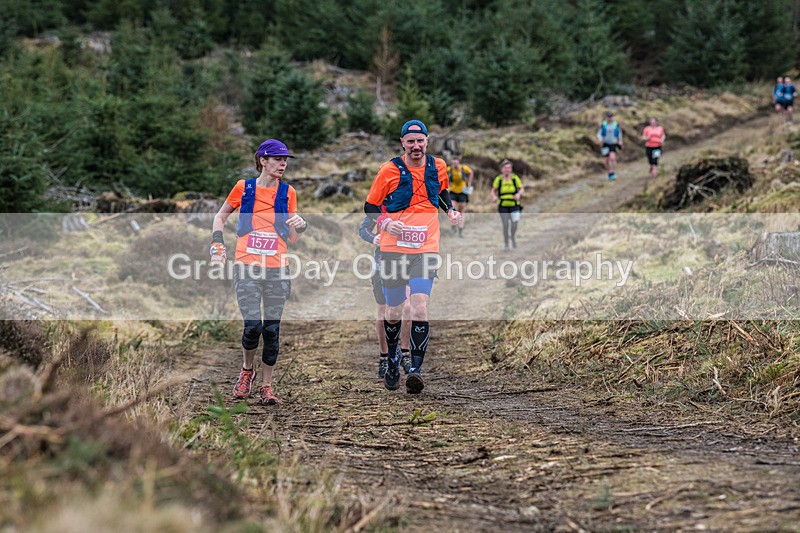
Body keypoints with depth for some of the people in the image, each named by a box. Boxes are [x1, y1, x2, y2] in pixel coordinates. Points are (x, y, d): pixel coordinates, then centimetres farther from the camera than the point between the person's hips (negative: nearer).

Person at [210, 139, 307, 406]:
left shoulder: (287, 192, 9)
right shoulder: (243, 188, 5)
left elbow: (292, 239, 13)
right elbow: (220, 216, 18)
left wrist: (299, 226, -8)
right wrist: (217, 245, 6)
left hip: (277, 270, 2)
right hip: (247, 268, -2)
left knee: (272, 328, 1)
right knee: (253, 326, -12)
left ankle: (267, 385, 14)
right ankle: (247, 370, 16)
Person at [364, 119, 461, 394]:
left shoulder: (438, 166, 5)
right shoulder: (389, 170, -4)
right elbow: (370, 206, 3)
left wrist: (451, 210, 8)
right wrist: (384, 222, -16)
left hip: (426, 250, 1)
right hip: (393, 249, -1)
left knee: (420, 307, -17)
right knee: (393, 312, 8)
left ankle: (416, 368, -16)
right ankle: (391, 361, 33)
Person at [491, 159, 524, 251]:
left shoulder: (515, 178, -2)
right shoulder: (498, 179, -1)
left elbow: (522, 189, 6)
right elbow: (493, 190, 8)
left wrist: (519, 194, -16)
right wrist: (494, 196, -13)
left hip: (514, 205, 0)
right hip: (503, 206, 0)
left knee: (515, 223, -13)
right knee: (505, 225, -2)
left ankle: (513, 236, 20)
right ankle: (506, 244, 16)